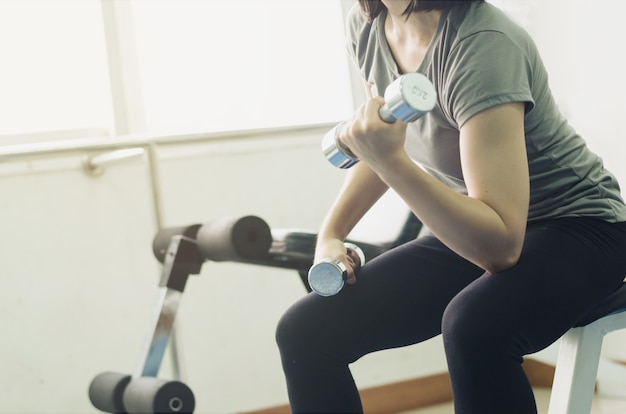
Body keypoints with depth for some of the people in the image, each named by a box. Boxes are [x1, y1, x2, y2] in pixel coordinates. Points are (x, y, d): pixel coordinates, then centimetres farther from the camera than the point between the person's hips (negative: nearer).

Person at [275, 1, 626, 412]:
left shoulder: (482, 44, -28)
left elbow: (500, 246, -33)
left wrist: (389, 159, -42)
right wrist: (331, 234, 3)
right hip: (473, 229, 7)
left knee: (474, 326, -40)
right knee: (303, 332, -8)